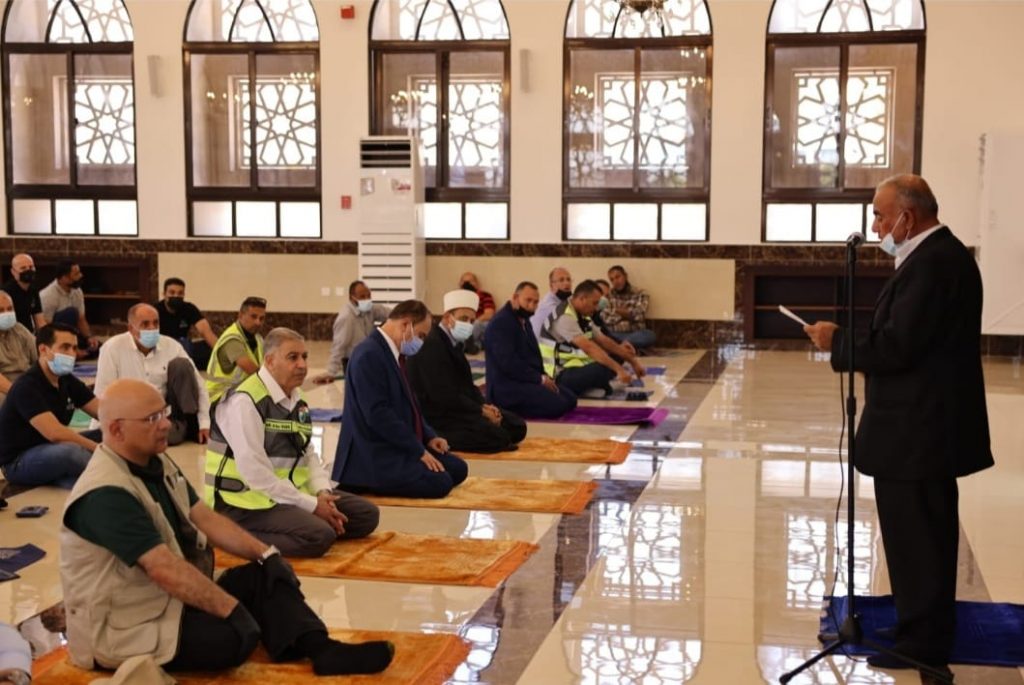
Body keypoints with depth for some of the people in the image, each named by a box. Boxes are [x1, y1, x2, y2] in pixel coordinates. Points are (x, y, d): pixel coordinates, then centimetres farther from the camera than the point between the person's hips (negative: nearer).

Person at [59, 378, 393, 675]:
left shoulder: (156, 463, 5)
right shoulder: (106, 494, -25)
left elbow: (204, 518, 9)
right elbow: (165, 569, -29)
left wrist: (265, 553, -2)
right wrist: (232, 610, -27)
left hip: (170, 595, 10)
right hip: (121, 625, -10)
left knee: (260, 577, -4)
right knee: (236, 636, -29)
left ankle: (321, 649, -17)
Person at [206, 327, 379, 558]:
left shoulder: (296, 400, 10)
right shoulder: (245, 401, -19)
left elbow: (308, 454, 12)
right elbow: (255, 474, -24)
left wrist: (323, 493, -8)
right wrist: (311, 505, -20)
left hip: (292, 492, 9)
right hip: (249, 503, -9)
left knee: (367, 514, 6)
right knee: (319, 536, -30)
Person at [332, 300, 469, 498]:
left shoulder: (393, 353, 11)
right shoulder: (369, 355, -19)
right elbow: (378, 414, -24)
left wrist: (429, 437, 7)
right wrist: (418, 450, -19)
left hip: (398, 447, 10)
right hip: (374, 456, -10)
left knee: (458, 468, 6)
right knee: (439, 483, -20)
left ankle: (387, 479, 9)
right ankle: (372, 483, -4)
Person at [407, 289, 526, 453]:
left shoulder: (454, 343, 14)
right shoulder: (431, 345, -18)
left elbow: (466, 385, 17)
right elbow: (444, 396, -23)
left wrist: (484, 406, -3)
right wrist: (481, 411, -17)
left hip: (456, 408, 11)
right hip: (437, 416, -10)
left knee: (517, 427, 2)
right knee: (498, 437, -25)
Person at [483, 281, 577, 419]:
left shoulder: (524, 320, 15)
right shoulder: (501, 322, -16)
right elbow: (508, 363, -24)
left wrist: (543, 377, 2)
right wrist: (540, 378, -18)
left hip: (527, 379, 10)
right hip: (507, 386, -10)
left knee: (570, 399, 0)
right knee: (558, 404, -22)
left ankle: (516, 406, 3)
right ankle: (508, 408, -9)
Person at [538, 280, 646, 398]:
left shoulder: (581, 317, 12)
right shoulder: (565, 317, -20)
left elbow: (605, 341, 14)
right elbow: (588, 347, -29)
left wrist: (633, 361, 9)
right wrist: (619, 369, -33)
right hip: (559, 376, -11)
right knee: (604, 368, -33)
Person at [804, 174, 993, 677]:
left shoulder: (931, 263, -21)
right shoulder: (940, 254, 13)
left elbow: (897, 346, -26)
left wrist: (838, 342, -13)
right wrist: (854, 344, 7)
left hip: (917, 428, -11)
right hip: (929, 422, 11)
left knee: (915, 537, 0)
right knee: (927, 535, 20)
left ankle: (922, 644, 11)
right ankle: (928, 629, 33)